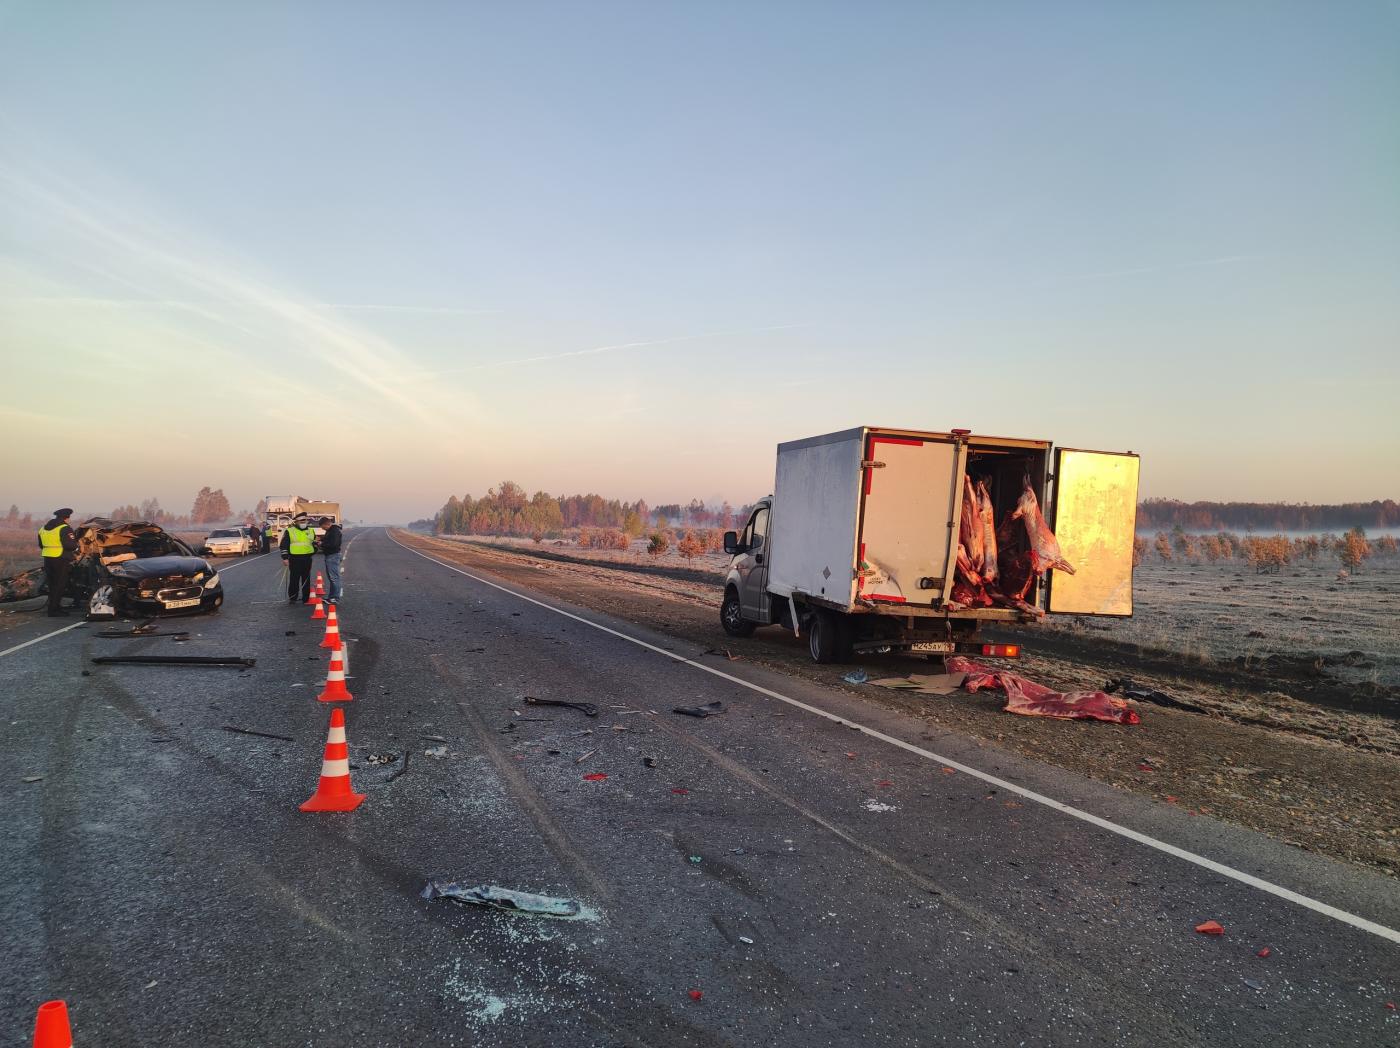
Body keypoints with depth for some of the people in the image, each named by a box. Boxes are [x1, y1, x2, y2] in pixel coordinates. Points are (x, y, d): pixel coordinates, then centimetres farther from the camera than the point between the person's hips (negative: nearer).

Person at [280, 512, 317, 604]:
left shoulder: (311, 531, 11)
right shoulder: (289, 531, 0)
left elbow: (315, 543, 22)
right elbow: (283, 545, -1)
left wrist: (313, 554, 11)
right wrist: (285, 558, -6)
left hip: (307, 559, 3)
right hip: (294, 559, -3)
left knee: (306, 579, 8)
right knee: (294, 579, -1)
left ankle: (306, 598, 15)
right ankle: (292, 598, 7)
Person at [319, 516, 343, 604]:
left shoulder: (335, 531, -16)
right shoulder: (330, 530, 16)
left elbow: (333, 544, -24)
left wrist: (322, 544, -14)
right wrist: (321, 540, 5)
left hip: (333, 556, -11)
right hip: (329, 555, 11)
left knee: (334, 577, -9)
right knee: (331, 577, 14)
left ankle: (335, 598, -7)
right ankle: (331, 597, 21)